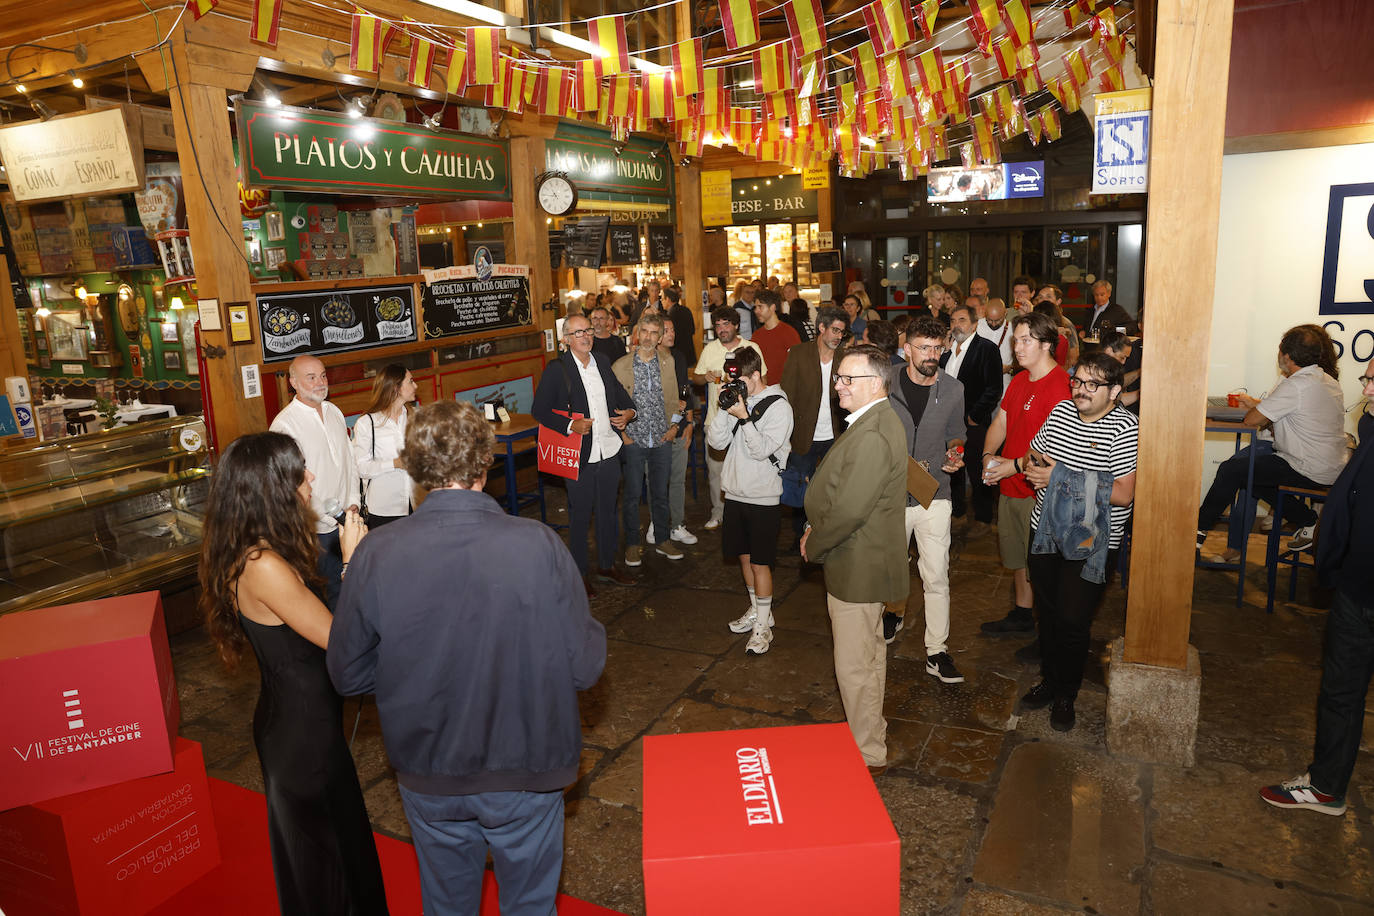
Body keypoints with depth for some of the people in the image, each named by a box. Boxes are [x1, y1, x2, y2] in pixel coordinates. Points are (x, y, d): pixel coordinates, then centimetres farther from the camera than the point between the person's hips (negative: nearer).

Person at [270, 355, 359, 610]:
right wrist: (330, 523, -13)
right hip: (318, 526, -6)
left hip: (348, 516, 6)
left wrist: (354, 503, 2)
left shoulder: (335, 412, 8)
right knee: (338, 584, 0)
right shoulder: (284, 424, -13)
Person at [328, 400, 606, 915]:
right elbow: (584, 667, -17)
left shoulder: (375, 555, -19)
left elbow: (348, 675, -7)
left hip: (428, 780, 2)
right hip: (525, 774, -1)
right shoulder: (540, 547, -25)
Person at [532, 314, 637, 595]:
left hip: (609, 453, 6)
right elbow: (540, 410, -12)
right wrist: (570, 426, -24)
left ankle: (607, 565, 33)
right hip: (580, 457, -5)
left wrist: (629, 411, 1)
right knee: (580, 516, 6)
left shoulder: (602, 362, 8)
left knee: (608, 511, 17)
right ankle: (579, 573, 21)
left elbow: (619, 393, 21)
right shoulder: (556, 369, -9)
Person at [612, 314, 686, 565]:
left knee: (660, 493, 13)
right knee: (632, 495, 5)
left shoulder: (667, 362, 3)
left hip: (662, 439, 2)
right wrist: (621, 433, -5)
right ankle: (633, 544, 19)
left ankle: (663, 540, 27)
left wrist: (674, 424, 4)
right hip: (633, 440, -2)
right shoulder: (621, 365, -5)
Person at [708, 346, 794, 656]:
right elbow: (716, 442, 0)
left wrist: (744, 418, -23)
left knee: (760, 562, 0)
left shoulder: (778, 407, -11)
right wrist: (724, 410, -10)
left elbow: (762, 449, -18)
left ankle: (763, 626, 12)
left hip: (763, 497, -6)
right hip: (735, 493, 6)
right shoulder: (737, 400, 6)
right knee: (744, 556, 17)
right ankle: (757, 611, 34)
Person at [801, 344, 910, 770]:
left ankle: (868, 755, 18)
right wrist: (817, 529, 7)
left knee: (854, 667, 2)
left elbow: (849, 511, -28)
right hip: (868, 560, 11)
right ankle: (873, 734, 42)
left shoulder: (872, 437, -27)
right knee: (870, 654, 24)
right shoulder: (877, 421, 8)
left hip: (857, 567, -11)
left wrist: (813, 546, -12)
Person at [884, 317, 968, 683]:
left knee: (936, 578, -2)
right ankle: (896, 611, 49)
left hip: (934, 495, 0)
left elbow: (955, 433, 13)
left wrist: (955, 452, -8)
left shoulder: (953, 389, -1)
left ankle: (936, 652, 9)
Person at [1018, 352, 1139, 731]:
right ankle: (1049, 679, 37)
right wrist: (1032, 464, -9)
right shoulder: (1061, 411, 4)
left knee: (1073, 621, 1)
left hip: (1091, 543, -6)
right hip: (1045, 530, 6)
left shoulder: (1126, 428, -15)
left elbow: (1123, 494, -22)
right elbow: (1033, 454, 16)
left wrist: (1059, 478, -23)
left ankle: (1066, 696, 22)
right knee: (1047, 612, 17)